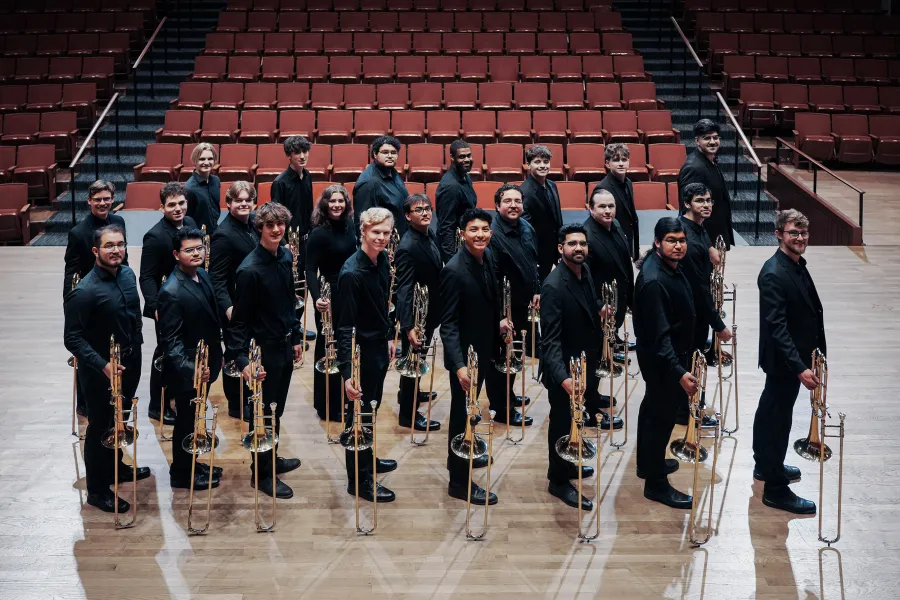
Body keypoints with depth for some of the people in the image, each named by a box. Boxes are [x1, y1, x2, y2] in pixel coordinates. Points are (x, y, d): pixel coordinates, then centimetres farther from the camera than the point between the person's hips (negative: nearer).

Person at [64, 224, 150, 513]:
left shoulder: (127, 274, -2)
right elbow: (73, 338, -22)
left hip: (130, 362, 7)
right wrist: (102, 365, -29)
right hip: (100, 370, -7)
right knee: (100, 426, 7)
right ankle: (97, 490, 22)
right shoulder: (85, 291, -24)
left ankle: (116, 466, 46)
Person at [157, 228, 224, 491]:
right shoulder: (171, 292, -26)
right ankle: (181, 473, 29)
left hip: (204, 363, 8)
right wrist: (190, 368, -33)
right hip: (186, 370, -8)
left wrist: (211, 360, 13)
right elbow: (170, 340, -24)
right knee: (186, 420, 10)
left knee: (193, 417, 23)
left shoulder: (203, 275, 0)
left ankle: (191, 463, 41)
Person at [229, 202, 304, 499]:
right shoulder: (250, 269, -22)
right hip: (264, 349, -7)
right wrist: (242, 358, -23)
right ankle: (262, 472, 19)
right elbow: (240, 318, -18)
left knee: (276, 409, 20)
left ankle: (272, 459, 36)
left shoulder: (285, 256, 1)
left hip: (285, 345, 7)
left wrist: (296, 337, 16)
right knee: (264, 411, 5)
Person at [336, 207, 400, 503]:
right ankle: (358, 479, 16)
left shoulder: (382, 260, -1)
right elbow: (344, 325, -26)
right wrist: (347, 373, -29)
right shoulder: (351, 272, -26)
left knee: (372, 407, 22)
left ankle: (367, 459, 41)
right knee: (359, 411, 3)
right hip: (361, 349, -8)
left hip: (379, 345, 8)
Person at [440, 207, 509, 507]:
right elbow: (448, 324, -26)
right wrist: (459, 366, -32)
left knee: (469, 409, 25)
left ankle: (463, 456, 45)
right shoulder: (454, 270, -26)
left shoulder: (487, 256, -1)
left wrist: (498, 320, 4)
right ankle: (459, 481, 14)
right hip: (464, 353, -8)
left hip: (483, 347, 8)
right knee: (462, 413, 3)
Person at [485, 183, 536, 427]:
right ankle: (501, 409, 15)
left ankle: (508, 394, 41)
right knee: (500, 358, 4)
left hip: (522, 305, 9)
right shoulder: (493, 235, -23)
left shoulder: (526, 228, 4)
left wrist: (536, 291, 13)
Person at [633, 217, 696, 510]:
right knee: (661, 416, 1)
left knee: (653, 409, 23)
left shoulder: (671, 266, 1)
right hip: (660, 359, -10)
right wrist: (679, 371, -34)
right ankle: (656, 484, 13)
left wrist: (684, 358, 21)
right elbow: (659, 334, -31)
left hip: (671, 354, 10)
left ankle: (648, 463, 40)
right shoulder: (653, 281, -30)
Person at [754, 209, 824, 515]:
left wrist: (815, 351, 12)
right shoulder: (773, 274, -24)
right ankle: (776, 489, 11)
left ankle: (765, 465, 41)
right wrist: (800, 368, -31)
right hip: (783, 360, -10)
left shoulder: (798, 265, 5)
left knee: (770, 410, 23)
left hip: (794, 356, 10)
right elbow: (777, 326, -28)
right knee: (778, 419, 1)